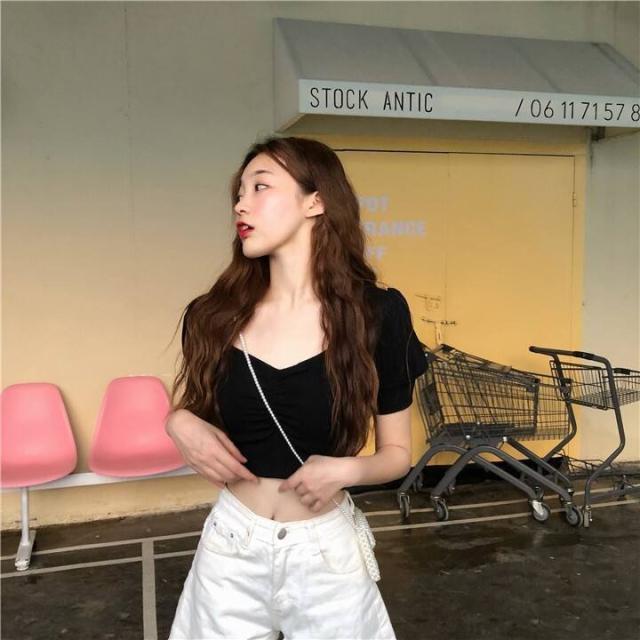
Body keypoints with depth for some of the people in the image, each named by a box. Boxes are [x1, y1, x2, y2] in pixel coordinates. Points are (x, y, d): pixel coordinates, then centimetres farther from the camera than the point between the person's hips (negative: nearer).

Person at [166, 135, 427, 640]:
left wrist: (346, 470, -22)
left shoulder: (377, 314, -13)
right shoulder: (212, 315, -6)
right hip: (229, 546, 2)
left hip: (324, 550, -2)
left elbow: (398, 453, -3)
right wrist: (181, 424, -10)